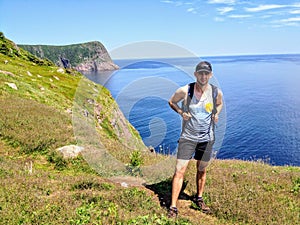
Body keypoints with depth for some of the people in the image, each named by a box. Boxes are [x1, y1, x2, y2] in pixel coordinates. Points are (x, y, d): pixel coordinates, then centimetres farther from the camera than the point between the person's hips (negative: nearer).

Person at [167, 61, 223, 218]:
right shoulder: (184, 91, -12)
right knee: (180, 171, -8)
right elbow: (171, 102, 5)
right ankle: (173, 207, 1)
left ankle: (199, 198, 40)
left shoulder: (217, 92, -5)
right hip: (187, 137, -2)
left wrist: (216, 114, -4)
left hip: (207, 138, 3)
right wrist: (181, 112, -13)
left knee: (202, 170, 18)